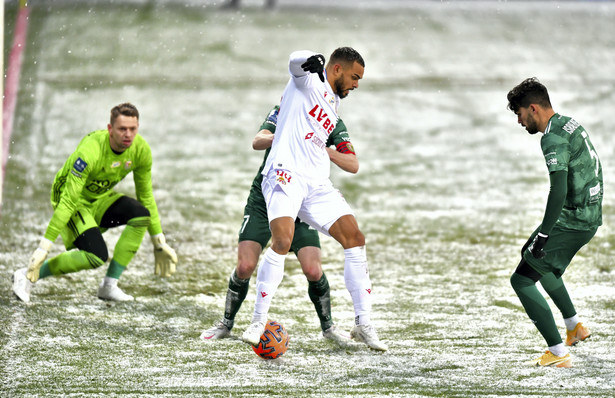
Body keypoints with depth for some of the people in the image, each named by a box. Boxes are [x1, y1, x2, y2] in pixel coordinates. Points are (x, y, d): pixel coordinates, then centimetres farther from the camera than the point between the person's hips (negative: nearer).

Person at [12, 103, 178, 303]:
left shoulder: (141, 150, -14)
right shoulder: (90, 151, -33)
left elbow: (146, 196, 1)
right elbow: (68, 202, -34)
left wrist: (159, 243, 4)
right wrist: (44, 247, -34)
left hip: (101, 197, 7)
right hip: (75, 201, -7)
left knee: (141, 214, -21)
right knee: (97, 256, -26)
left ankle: (109, 286, -11)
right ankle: (28, 275, -9)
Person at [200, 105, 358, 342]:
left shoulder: (332, 123, -5)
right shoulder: (281, 113, -8)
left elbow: (353, 165, -13)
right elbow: (257, 142, -24)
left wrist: (326, 151, -31)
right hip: (264, 199, -1)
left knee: (312, 270, -14)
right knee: (245, 267, -10)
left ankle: (327, 326, 10)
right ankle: (226, 324, 12)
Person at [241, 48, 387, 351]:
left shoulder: (334, 103, 24)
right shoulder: (309, 81, 1)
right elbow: (296, 60, -20)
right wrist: (312, 61, -32)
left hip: (317, 184, 8)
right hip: (286, 175, -8)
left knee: (355, 239, -2)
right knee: (282, 241, -25)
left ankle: (363, 323, 5)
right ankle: (258, 321, -16)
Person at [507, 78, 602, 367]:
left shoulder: (554, 139, -20)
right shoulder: (570, 125, 11)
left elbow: (559, 190, -31)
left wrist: (543, 234, -30)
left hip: (570, 221, -10)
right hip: (590, 217, 10)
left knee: (521, 280, -6)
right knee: (535, 259, 33)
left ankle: (559, 353, -7)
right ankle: (575, 326, 39)